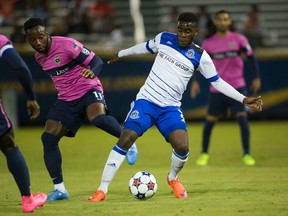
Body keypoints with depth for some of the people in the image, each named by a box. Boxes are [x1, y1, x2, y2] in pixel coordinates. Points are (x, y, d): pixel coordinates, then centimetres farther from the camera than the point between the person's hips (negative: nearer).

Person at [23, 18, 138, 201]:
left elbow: (96, 61, -17)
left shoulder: (66, 44, -16)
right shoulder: (39, 57, 6)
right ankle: (59, 189, -2)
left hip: (88, 90, -7)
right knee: (48, 138, -8)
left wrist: (92, 72, -37)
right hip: (66, 99, 7)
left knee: (97, 118, -39)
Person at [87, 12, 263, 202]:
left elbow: (217, 82, 6)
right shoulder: (163, 38, 2)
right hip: (145, 101, 0)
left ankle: (173, 178, 15)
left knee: (182, 147, -21)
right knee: (125, 139, -18)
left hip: (170, 108, 0)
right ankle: (102, 190, -13)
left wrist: (244, 99, 0)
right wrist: (121, 54, 37)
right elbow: (145, 47, 23)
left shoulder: (200, 56, -1)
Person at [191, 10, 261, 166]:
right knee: (209, 121, 4)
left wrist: (257, 78, -3)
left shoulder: (239, 39, -1)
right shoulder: (208, 43, 2)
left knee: (242, 119, -13)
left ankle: (247, 154, -4)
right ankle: (204, 153, 22)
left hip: (237, 87, -1)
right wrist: (195, 81, -5)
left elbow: (251, 58, 4)